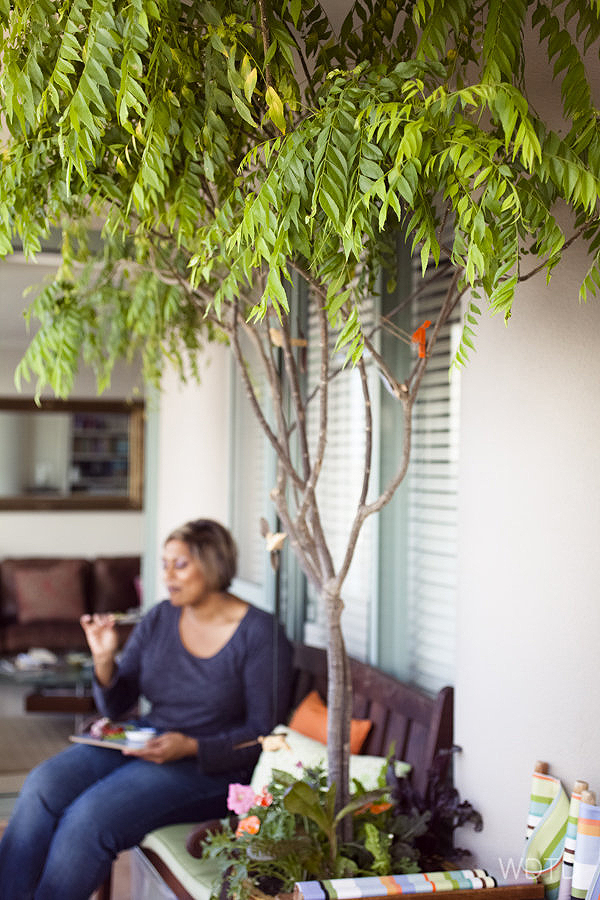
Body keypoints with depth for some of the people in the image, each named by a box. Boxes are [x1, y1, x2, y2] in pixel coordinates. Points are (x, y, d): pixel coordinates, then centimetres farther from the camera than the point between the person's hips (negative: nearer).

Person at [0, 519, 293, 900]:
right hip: (143, 741, 6)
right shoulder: (160, 618, 6)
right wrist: (105, 659, -9)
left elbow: (263, 732, -10)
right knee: (43, 785, -20)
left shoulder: (261, 635, -10)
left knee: (89, 817, -27)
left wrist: (190, 747, -22)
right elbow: (115, 706, 12)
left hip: (211, 766, -6)